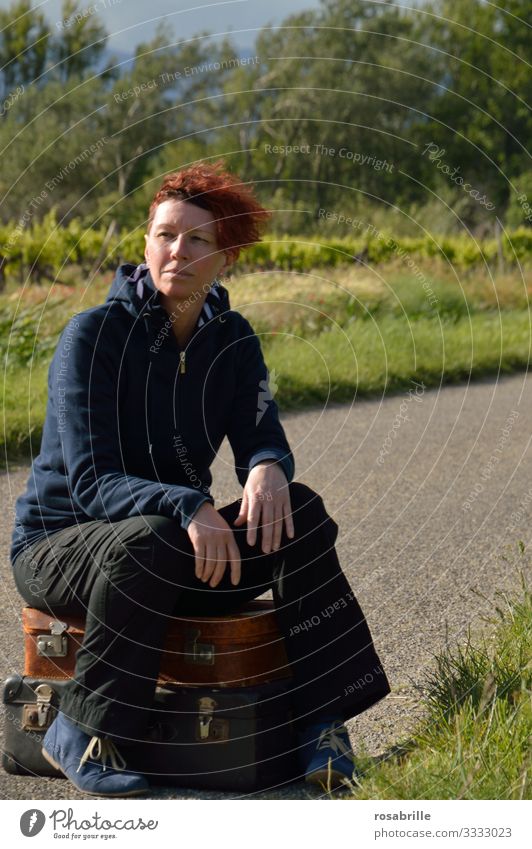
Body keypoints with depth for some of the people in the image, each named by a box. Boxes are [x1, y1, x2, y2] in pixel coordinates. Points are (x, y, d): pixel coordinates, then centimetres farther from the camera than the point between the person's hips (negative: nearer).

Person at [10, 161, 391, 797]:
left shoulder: (232, 340, 3)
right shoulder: (94, 334, -15)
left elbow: (262, 438, -7)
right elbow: (93, 483, -23)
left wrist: (268, 469, -33)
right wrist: (187, 508, -41)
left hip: (175, 547, 5)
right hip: (59, 546, -5)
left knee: (298, 512, -20)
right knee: (149, 543, -39)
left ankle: (320, 722, -19)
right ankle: (80, 732, -22)